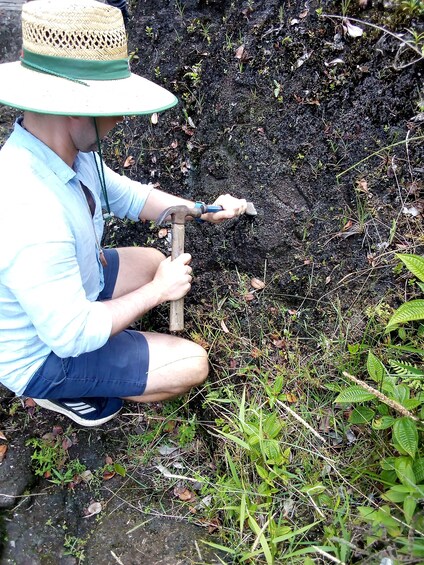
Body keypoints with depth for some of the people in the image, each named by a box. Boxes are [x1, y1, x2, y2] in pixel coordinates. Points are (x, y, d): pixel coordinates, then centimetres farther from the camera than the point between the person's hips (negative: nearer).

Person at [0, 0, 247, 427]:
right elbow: (73, 335, -31)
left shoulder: (71, 152, -14)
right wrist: (158, 291, -20)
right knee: (191, 364, -6)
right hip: (45, 353, -7)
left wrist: (202, 211, -8)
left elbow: (126, 195, 4)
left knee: (155, 262, 18)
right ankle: (60, 393, 9)